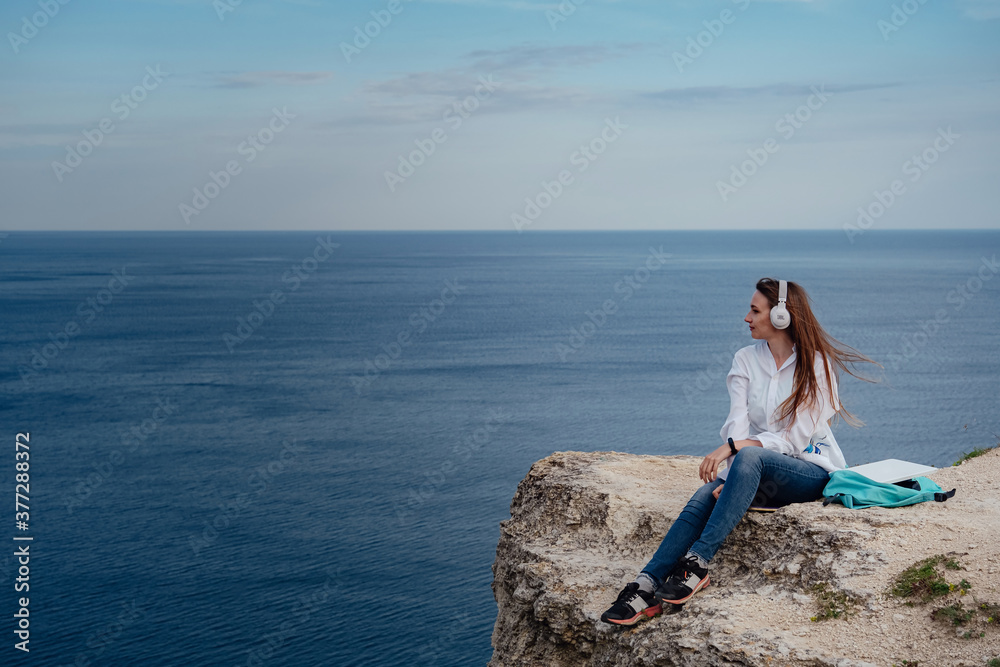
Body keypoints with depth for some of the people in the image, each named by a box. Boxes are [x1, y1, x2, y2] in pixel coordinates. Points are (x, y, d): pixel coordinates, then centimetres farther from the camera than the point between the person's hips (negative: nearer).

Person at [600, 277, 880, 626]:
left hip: (811, 471, -4)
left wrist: (734, 447, -27)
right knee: (702, 498, -27)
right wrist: (728, 474, -21)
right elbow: (737, 424, -4)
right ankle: (647, 586, -38)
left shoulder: (816, 364, -8)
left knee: (749, 457, -36)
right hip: (758, 472, 4)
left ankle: (697, 562, -38)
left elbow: (793, 438, -16)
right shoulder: (745, 360, 7)